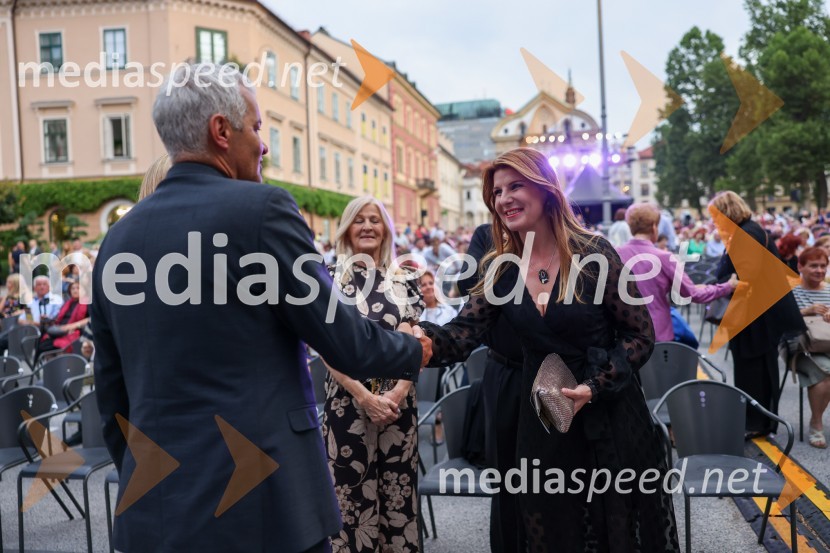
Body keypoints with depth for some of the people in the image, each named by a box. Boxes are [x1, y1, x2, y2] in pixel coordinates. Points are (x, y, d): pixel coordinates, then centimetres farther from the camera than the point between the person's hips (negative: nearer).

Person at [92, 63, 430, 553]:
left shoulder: (118, 237, 6)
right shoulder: (261, 209, -12)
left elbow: (111, 389, 11)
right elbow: (341, 338, -10)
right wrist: (413, 351, 9)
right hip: (263, 498, -5)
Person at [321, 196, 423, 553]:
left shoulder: (405, 278, 6)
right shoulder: (330, 277, -1)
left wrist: (399, 391, -11)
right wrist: (364, 396, -13)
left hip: (398, 402, 2)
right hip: (347, 402, -2)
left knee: (398, 493, 10)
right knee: (352, 493, 5)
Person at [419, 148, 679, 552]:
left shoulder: (593, 253, -12)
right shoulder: (500, 268, -2)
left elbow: (641, 335, -7)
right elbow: (461, 336, -12)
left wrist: (595, 387, -19)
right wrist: (420, 338, -32)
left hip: (610, 418, -3)